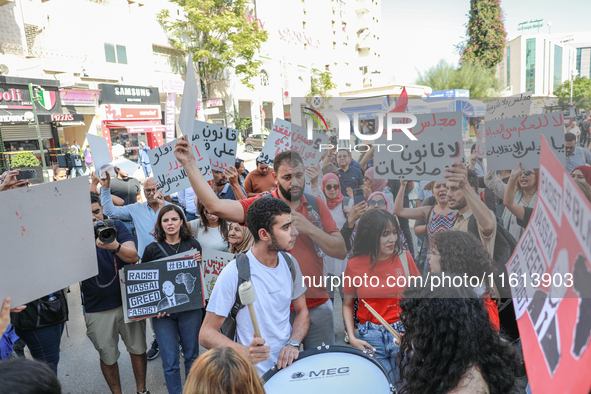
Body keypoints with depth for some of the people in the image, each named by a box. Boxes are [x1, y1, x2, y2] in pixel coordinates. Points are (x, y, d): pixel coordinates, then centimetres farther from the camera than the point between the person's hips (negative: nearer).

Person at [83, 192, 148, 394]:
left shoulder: (116, 226, -4)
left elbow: (133, 257, -14)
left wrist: (115, 246, -35)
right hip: (97, 308, -1)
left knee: (138, 349, 14)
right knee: (108, 357, 13)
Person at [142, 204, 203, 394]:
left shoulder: (193, 244, 3)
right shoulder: (152, 249, 0)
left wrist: (198, 263, -10)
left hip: (189, 307, 1)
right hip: (162, 310, -1)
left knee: (192, 355, 12)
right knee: (170, 362, 2)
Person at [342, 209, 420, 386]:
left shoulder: (404, 258, -5)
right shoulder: (354, 265, -6)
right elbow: (347, 304, 6)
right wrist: (352, 337, -5)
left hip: (404, 332, 1)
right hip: (371, 336, 0)